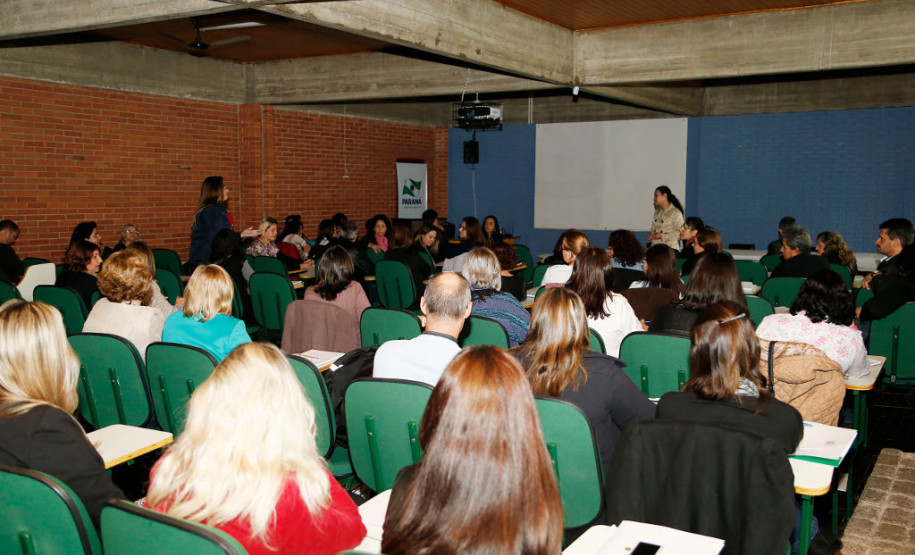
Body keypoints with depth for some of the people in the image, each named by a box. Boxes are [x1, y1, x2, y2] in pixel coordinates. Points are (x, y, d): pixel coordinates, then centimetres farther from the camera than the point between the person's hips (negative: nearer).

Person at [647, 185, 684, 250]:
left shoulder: (676, 212, -7)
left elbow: (679, 233, -12)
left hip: (669, 248, -6)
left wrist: (662, 236, -17)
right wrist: (651, 236, -1)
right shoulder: (657, 212, 14)